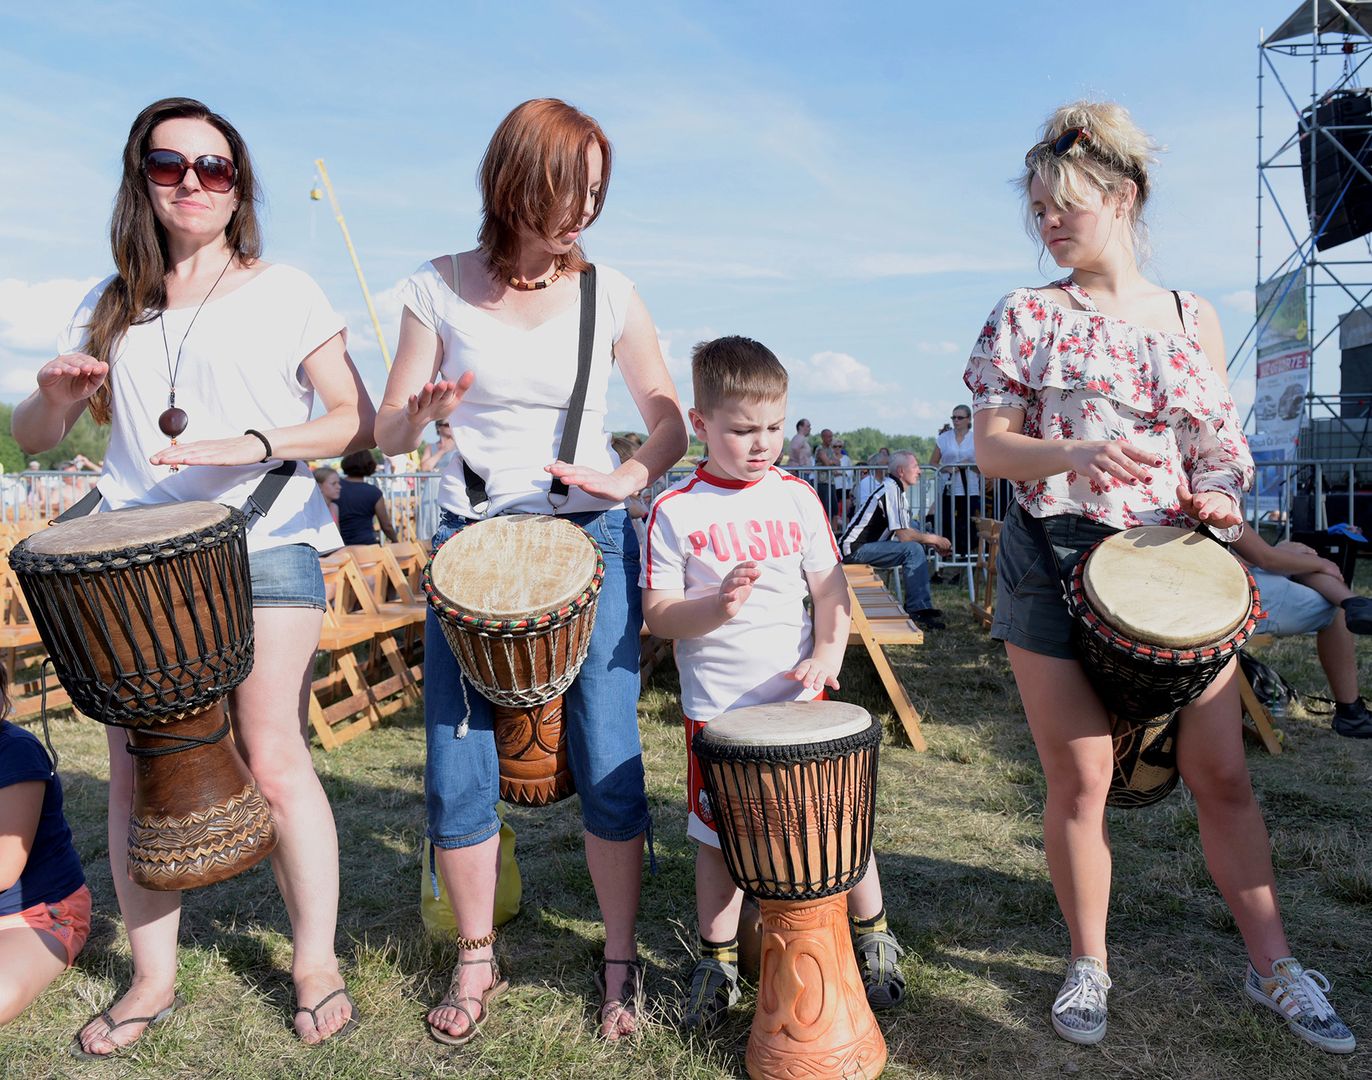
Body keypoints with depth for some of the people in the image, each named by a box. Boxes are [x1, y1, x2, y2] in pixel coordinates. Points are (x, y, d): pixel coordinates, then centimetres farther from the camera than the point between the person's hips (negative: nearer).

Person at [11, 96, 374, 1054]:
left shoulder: (284, 293, 6)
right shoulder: (111, 308, 16)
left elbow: (358, 421, -1)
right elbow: (35, 436, 16)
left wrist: (257, 445, -16)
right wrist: (59, 392, -7)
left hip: (264, 547, -3)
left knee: (273, 758, -7)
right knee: (134, 770, 3)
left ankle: (318, 964, 10)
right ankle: (153, 976, 20)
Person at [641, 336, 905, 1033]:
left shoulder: (799, 499, 3)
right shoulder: (675, 511, -5)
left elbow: (831, 590, 5)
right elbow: (657, 615, -6)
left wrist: (828, 653, -12)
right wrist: (716, 607, -24)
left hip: (802, 700, 2)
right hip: (717, 708, -1)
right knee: (719, 838, 11)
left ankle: (873, 937, 33)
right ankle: (716, 961, 31)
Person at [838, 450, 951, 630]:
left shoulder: (897, 490, 15)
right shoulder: (891, 490, -17)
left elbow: (907, 530, 18)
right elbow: (904, 535, -20)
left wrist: (934, 541, 4)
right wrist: (934, 539, -7)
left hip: (865, 546, 11)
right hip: (855, 549, -11)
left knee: (918, 550, 11)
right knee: (913, 549, -22)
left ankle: (915, 606, 10)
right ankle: (918, 610, -20)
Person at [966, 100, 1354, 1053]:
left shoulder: (1193, 319, 10)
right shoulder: (1025, 317, 3)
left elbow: (1219, 446, 16)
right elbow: (990, 448, -3)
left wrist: (1217, 496, -5)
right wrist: (1075, 454, -22)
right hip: (1053, 563, -2)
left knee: (1222, 771, 6)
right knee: (1079, 776, 2)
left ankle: (1273, 964, 26)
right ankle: (1089, 964, 22)